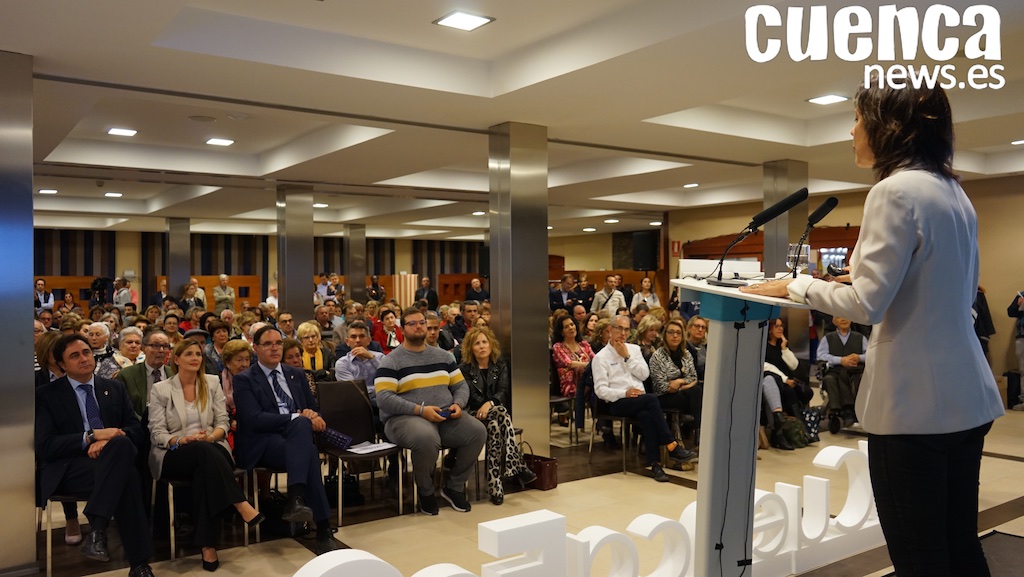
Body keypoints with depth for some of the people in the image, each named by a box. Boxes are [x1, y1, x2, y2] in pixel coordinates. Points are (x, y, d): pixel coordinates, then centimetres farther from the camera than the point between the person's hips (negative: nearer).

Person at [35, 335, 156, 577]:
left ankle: (97, 529, -36)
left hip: (111, 460, 3)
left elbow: (137, 429, 11)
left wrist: (108, 441, -11)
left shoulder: (114, 388, 17)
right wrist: (91, 436, -16)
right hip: (68, 468, -3)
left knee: (121, 443, -37)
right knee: (126, 478, -36)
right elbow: (44, 446, -4)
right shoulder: (46, 394, 7)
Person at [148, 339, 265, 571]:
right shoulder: (160, 389, 4)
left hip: (210, 449, 2)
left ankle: (208, 545, -37)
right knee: (204, 451, -37)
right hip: (173, 455, -2)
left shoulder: (212, 383, 11)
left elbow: (223, 422, 7)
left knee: (206, 468, -35)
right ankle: (242, 506, -40)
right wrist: (182, 440, -20)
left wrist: (210, 436, -16)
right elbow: (156, 433, -2)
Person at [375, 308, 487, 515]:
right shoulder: (391, 361, 0)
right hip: (405, 418, -5)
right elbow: (383, 398, -11)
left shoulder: (443, 356, 17)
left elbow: (461, 385, 18)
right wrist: (420, 410, -20)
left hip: (446, 418, 5)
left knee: (477, 431, -20)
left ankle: (454, 487, 2)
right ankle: (426, 491, -7)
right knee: (427, 438, -38)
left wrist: (458, 404, -5)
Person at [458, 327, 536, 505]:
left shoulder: (501, 366, 12)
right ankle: (518, 468, -36)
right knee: (500, 413, -33)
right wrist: (495, 407, -20)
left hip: (495, 413, 2)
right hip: (474, 414, -2)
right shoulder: (464, 369, 6)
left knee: (495, 424, -34)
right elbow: (471, 396, -6)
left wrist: (490, 404, -24)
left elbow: (503, 391, -3)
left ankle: (494, 482, -37)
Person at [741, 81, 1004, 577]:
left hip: (915, 402, -9)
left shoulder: (896, 191, -15)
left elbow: (868, 305, -19)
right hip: (966, 395, 9)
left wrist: (793, 285, -6)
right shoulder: (952, 191, 11)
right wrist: (865, 273, 20)